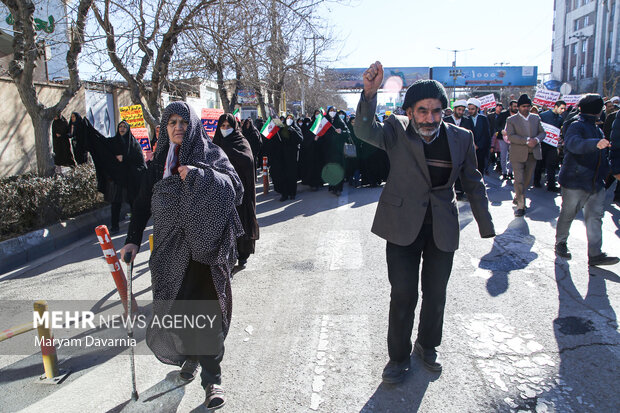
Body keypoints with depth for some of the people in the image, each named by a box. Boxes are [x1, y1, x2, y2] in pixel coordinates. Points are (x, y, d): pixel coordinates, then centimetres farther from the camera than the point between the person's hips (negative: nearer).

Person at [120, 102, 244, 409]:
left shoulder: (211, 154, 3)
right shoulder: (159, 161, 11)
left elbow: (235, 186, -10)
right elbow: (143, 202, 12)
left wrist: (198, 175, -22)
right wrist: (133, 239, 4)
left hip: (205, 246, -3)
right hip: (171, 249, 3)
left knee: (206, 310, -6)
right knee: (176, 308, 6)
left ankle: (212, 378, 4)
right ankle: (189, 355, 32)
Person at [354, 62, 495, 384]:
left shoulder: (460, 138, -1)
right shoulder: (397, 131, -7)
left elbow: (472, 183, 8)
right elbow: (364, 131, -26)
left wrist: (486, 226, 11)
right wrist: (370, 93, -42)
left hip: (442, 229, 3)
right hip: (403, 226, -2)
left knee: (436, 293, 15)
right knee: (403, 294, 2)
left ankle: (427, 346, 40)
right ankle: (398, 357, 24)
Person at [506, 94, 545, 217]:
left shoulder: (536, 118, 12)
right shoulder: (511, 120, -1)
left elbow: (542, 132, 11)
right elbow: (510, 136, -13)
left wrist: (537, 139, -12)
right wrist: (527, 140, -22)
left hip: (532, 154, 5)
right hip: (518, 155, -4)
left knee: (527, 180, 13)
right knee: (519, 181, -7)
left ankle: (518, 197, 34)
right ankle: (520, 206, 0)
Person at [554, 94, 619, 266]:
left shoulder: (597, 130, 18)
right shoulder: (576, 127, -11)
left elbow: (604, 155, 29)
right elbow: (574, 143, -35)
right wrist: (595, 143, -50)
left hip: (596, 183, 8)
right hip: (574, 182, -8)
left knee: (595, 217, 3)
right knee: (567, 214, 6)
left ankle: (595, 254, 5)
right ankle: (560, 243, 26)